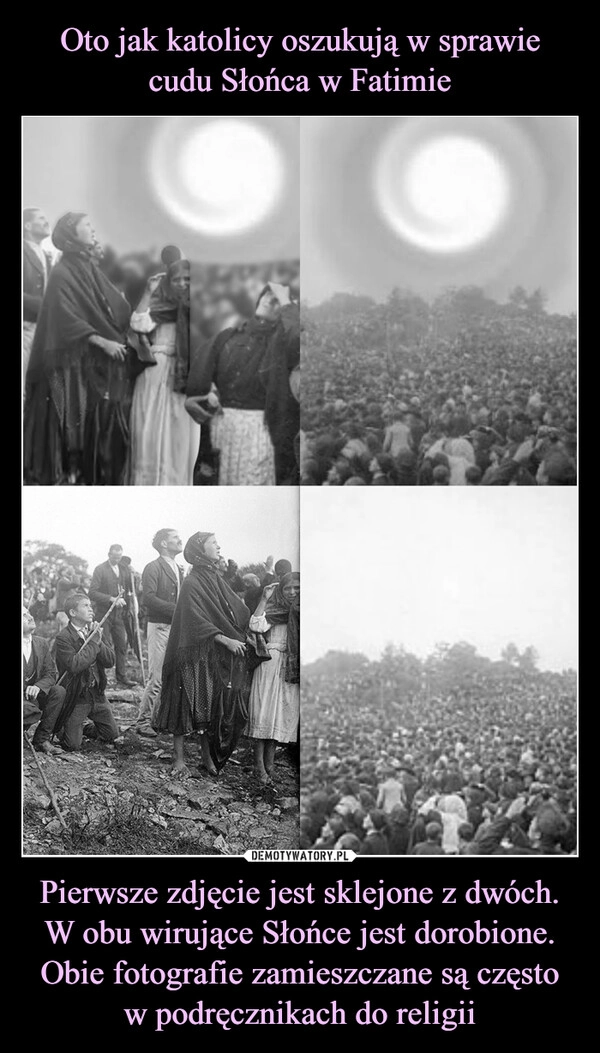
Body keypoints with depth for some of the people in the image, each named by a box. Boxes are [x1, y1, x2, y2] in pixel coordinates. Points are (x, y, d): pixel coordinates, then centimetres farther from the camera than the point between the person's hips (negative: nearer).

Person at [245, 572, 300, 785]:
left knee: (284, 712, 5)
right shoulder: (273, 610, -3)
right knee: (264, 711, -5)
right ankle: (260, 765, -3)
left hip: (292, 668, 5)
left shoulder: (299, 612, 10)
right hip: (271, 662, -5)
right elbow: (256, 625, -20)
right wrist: (264, 599, -18)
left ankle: (269, 761, 13)